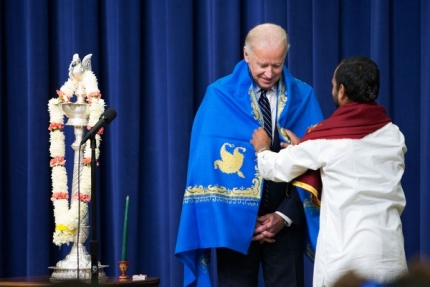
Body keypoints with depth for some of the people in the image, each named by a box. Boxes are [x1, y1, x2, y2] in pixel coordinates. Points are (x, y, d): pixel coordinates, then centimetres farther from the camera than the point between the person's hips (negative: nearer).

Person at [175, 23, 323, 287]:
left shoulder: (304, 98, 1)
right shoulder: (220, 96, -4)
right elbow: (207, 164, -5)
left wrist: (285, 215, -9)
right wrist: (239, 217, -10)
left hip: (286, 220, 1)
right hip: (235, 221, -1)